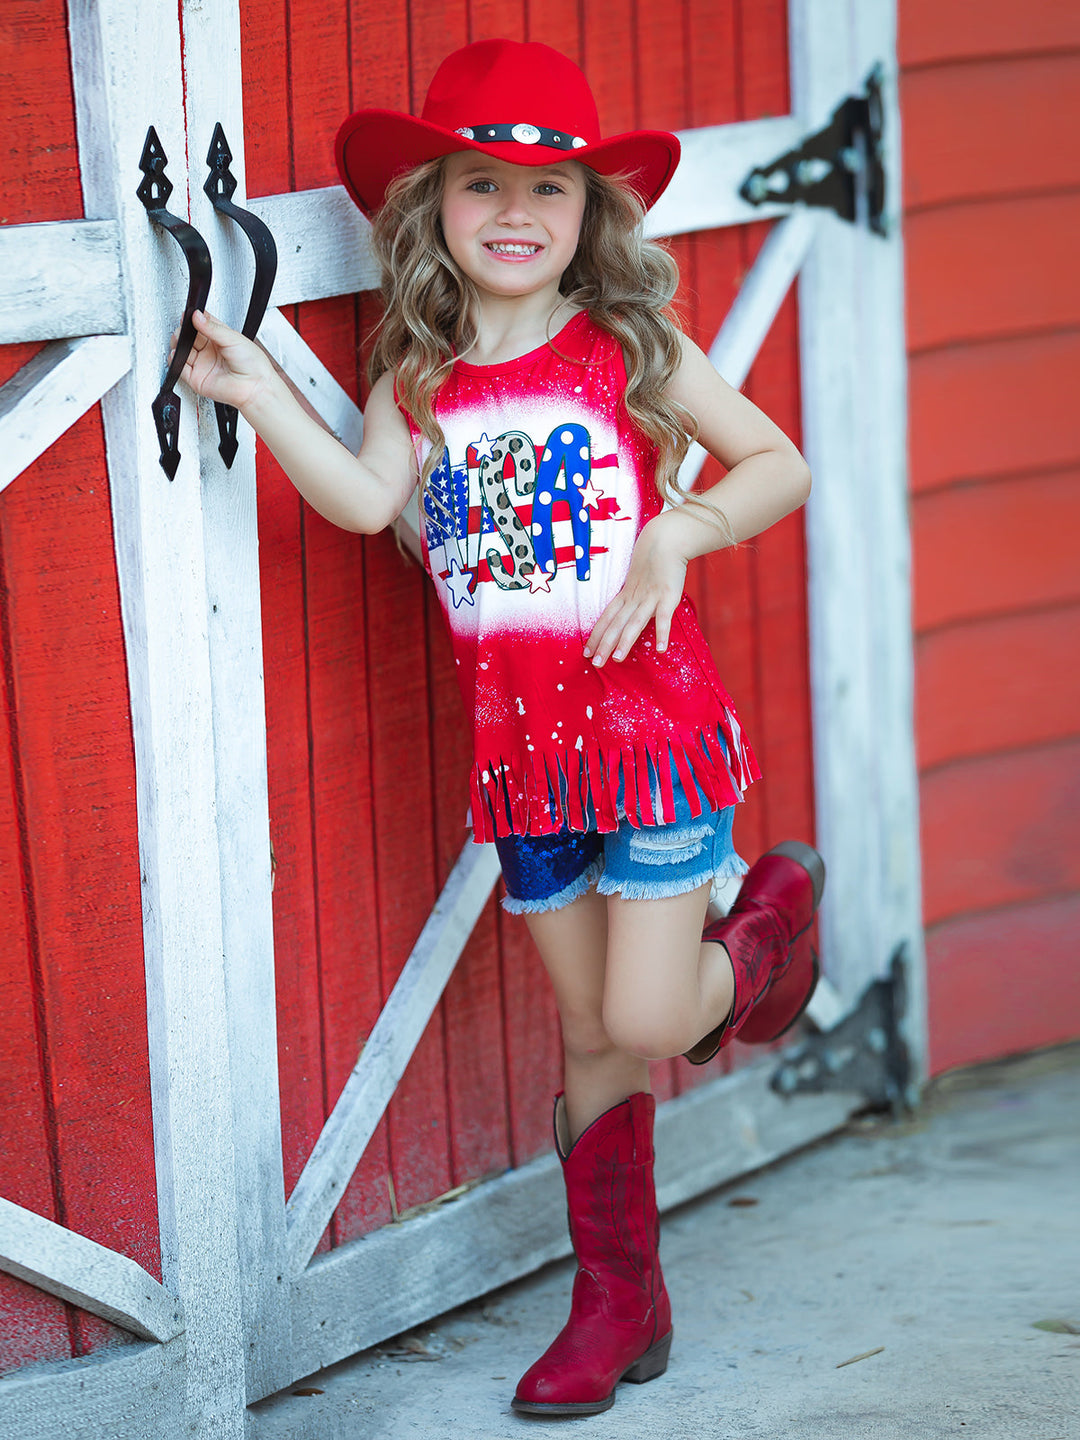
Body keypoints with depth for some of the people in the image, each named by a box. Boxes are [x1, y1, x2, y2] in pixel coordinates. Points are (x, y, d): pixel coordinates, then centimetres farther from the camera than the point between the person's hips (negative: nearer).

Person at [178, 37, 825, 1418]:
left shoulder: (632, 349, -5)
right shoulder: (422, 380, 3)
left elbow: (777, 462, -2)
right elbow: (364, 499, -13)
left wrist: (680, 530, -18)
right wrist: (258, 394, -20)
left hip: (651, 720, -3)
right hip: (523, 744, 3)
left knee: (646, 1023, -9)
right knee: (589, 1036, 12)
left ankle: (772, 914, 24)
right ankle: (618, 1303, 26)